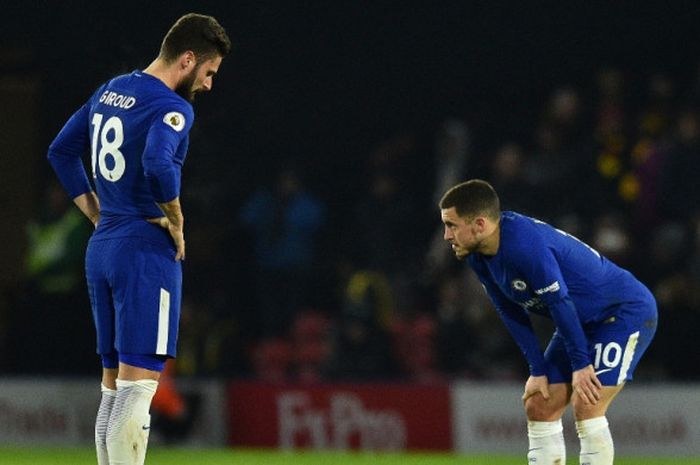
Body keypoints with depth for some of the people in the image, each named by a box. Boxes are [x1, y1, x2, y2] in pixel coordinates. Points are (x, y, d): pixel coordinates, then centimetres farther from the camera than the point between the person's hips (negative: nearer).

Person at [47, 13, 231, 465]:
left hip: (101, 249, 9)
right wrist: (176, 222, -15)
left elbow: (61, 151, 22)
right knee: (139, 386, -11)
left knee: (113, 389, 13)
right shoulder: (173, 107, -13)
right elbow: (158, 166, -31)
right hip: (147, 253, -9)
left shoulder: (110, 91, 14)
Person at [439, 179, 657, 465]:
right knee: (538, 408, 3)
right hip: (583, 322, 9)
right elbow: (512, 314, 3)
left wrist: (581, 363, -19)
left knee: (586, 409, -20)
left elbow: (560, 303, -26)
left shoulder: (525, 244, -32)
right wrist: (538, 370, -1)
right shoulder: (478, 256, -4)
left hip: (627, 311, -9)